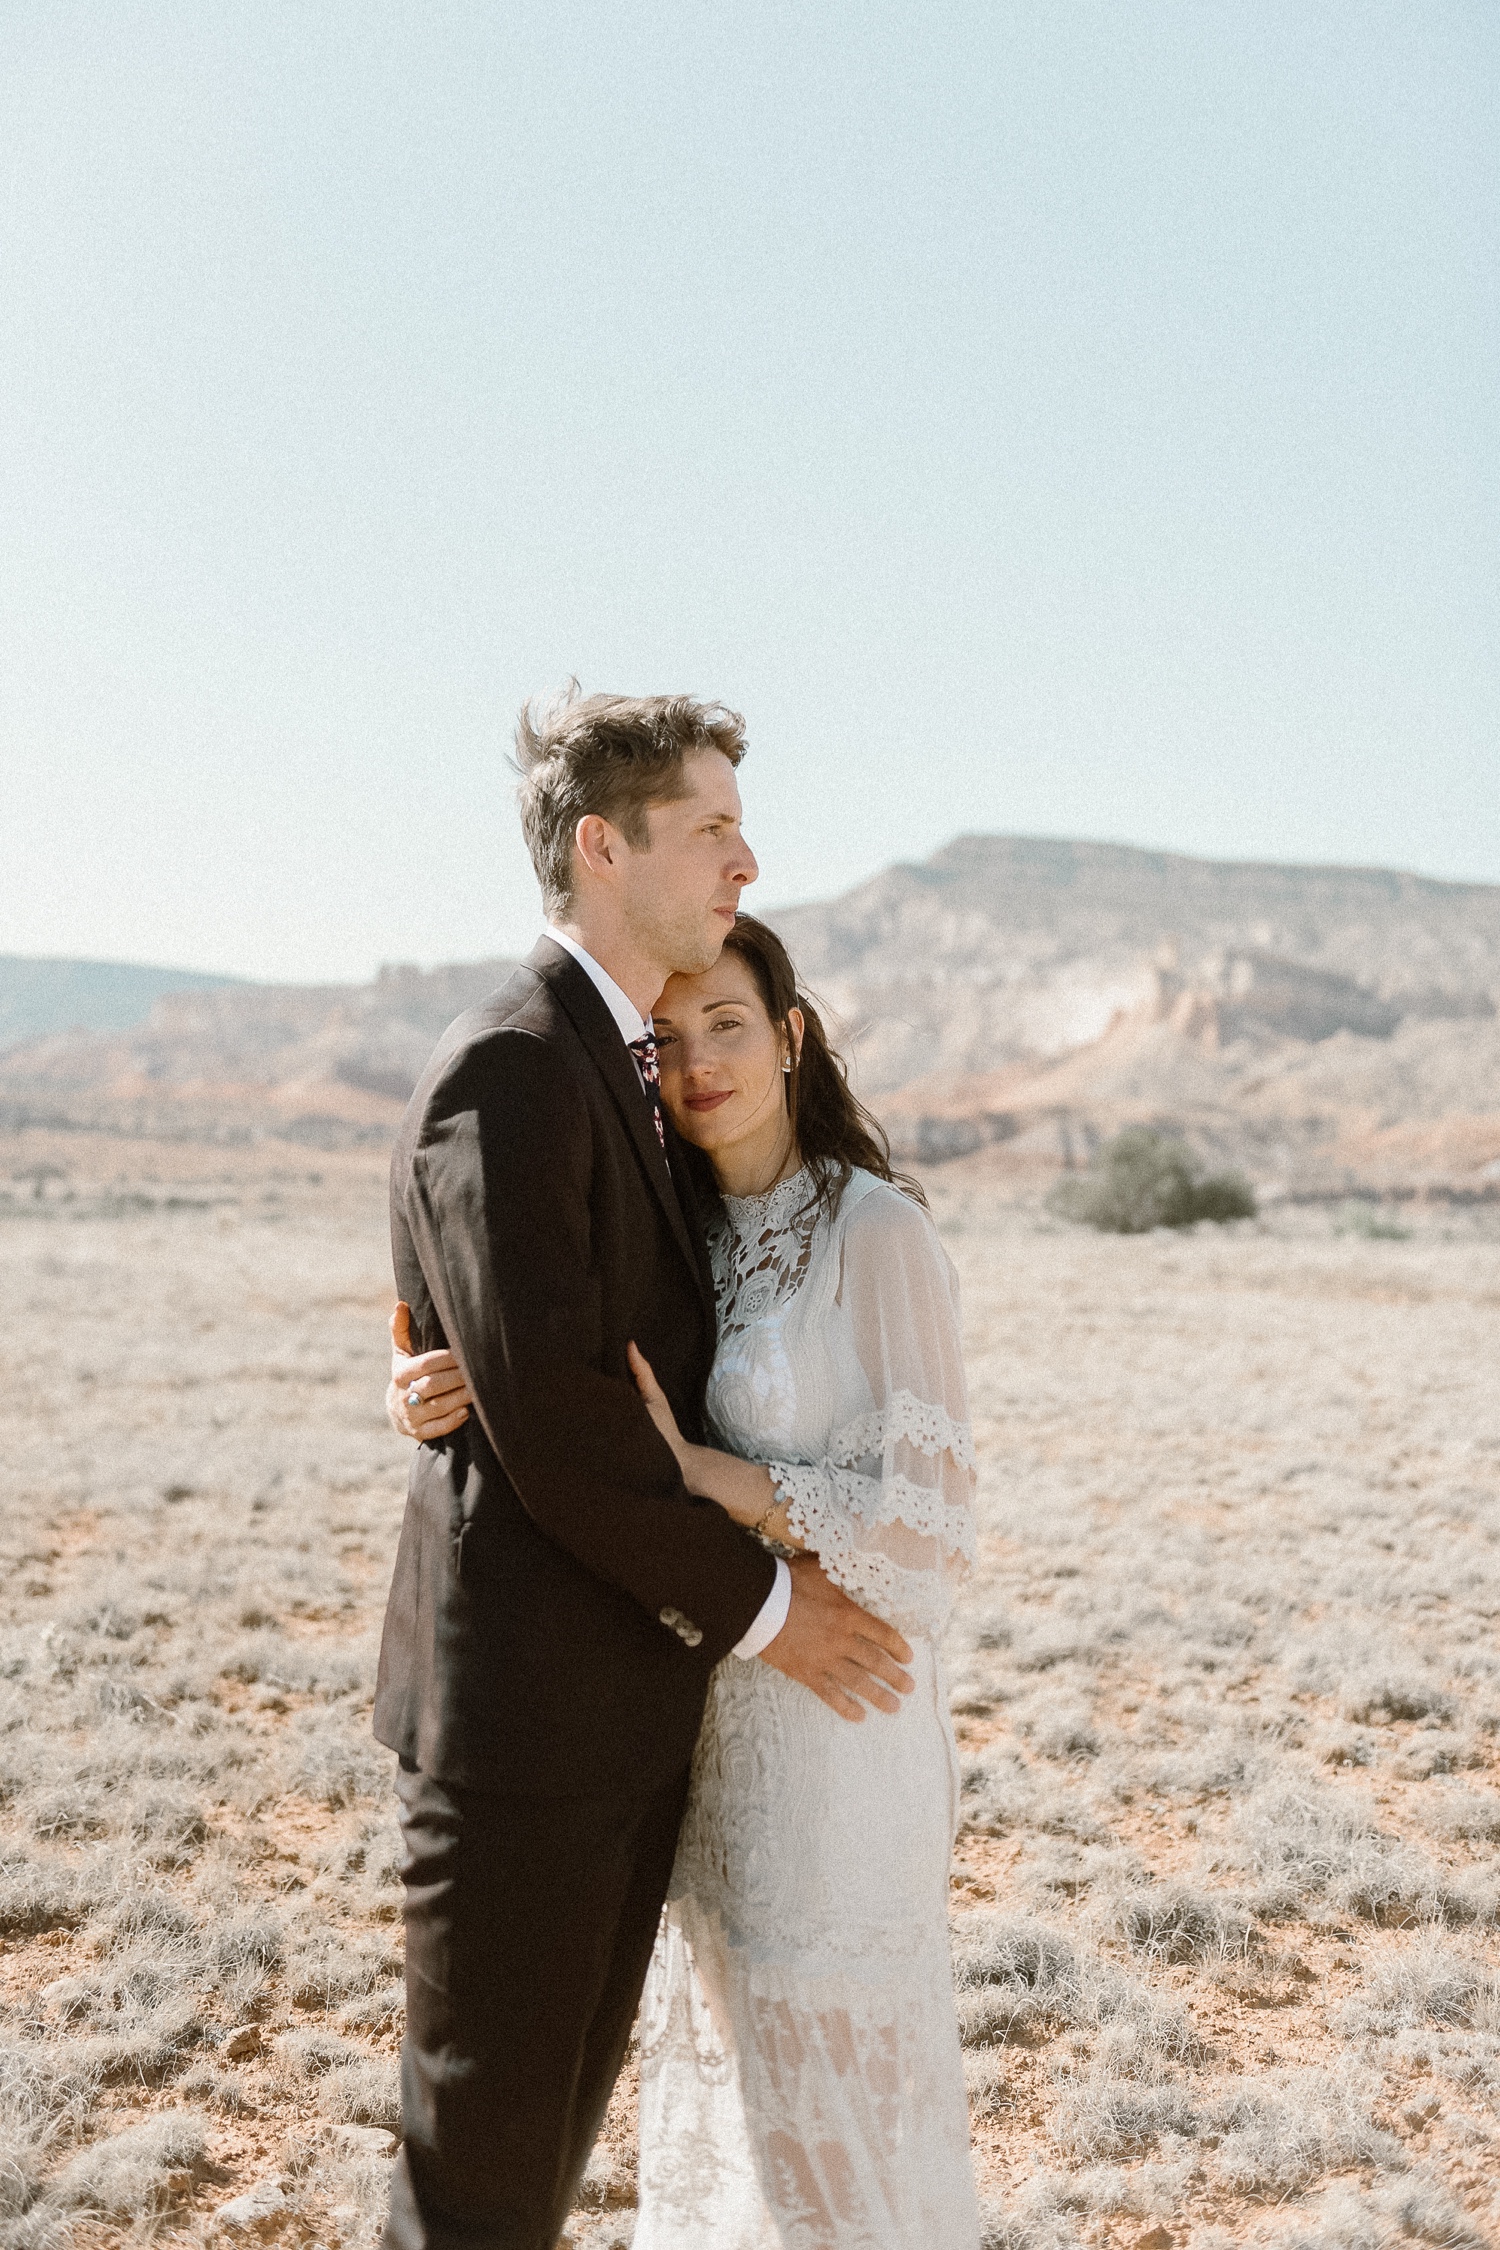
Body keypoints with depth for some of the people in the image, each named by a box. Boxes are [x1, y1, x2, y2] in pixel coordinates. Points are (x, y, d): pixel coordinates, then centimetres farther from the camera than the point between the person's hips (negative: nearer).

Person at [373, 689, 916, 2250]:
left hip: (630, 1689, 9)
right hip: (524, 1700, -9)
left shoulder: (625, 1067, 14)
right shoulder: (507, 1072, -18)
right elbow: (549, 1417, -23)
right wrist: (758, 1605, -13)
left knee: (562, 2108, 20)